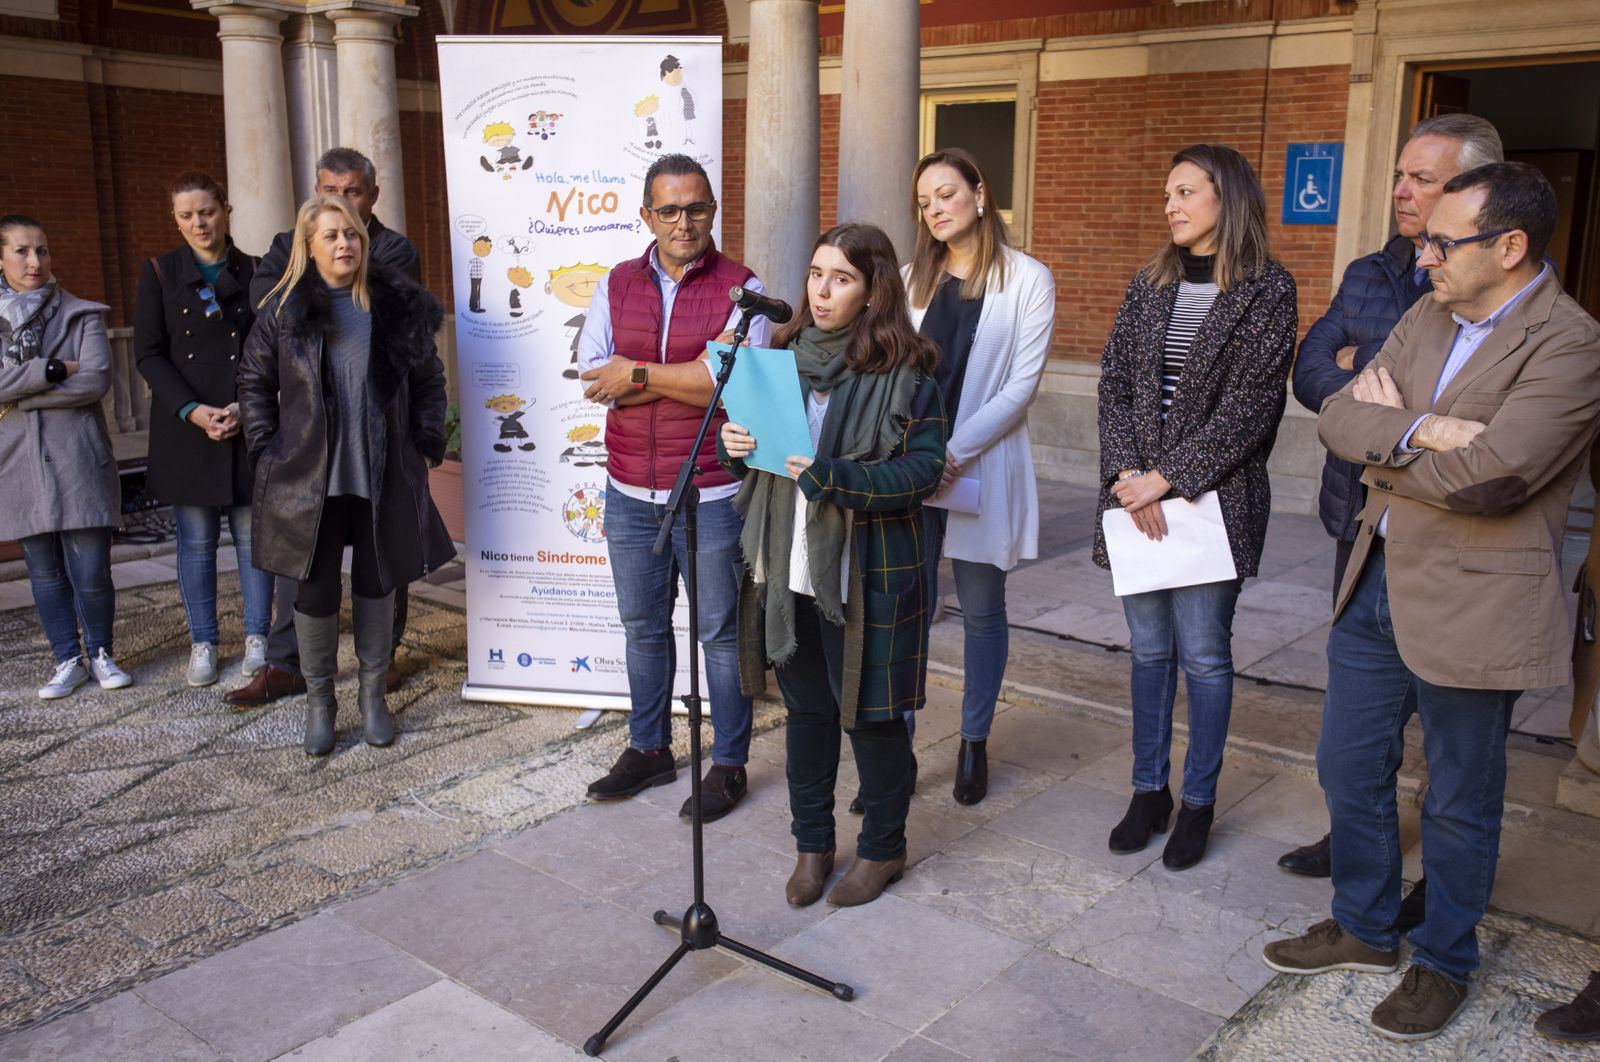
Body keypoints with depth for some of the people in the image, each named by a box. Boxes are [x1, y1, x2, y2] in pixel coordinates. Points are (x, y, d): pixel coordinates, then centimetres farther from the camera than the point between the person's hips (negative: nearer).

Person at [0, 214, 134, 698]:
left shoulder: (81, 315, 3)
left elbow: (96, 381, -11)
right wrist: (53, 370, -14)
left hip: (78, 462, -2)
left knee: (91, 572, -2)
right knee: (45, 573, 10)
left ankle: (100, 654, 18)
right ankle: (68, 660, 22)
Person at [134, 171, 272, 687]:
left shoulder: (255, 272, 5)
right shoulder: (159, 273, 5)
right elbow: (148, 354, 1)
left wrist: (246, 405, -11)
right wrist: (193, 411, -12)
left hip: (250, 426, 0)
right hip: (185, 427, 0)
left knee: (252, 534, 3)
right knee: (196, 539, 5)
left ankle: (257, 637, 14)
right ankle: (202, 643, 15)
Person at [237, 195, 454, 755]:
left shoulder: (399, 304, 3)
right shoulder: (284, 309, 2)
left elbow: (428, 382, 8)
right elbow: (254, 383, 7)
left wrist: (426, 445, 1)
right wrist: (266, 451, -1)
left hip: (384, 477, 1)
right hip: (309, 478, -1)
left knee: (377, 582, 10)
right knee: (316, 588, 2)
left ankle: (373, 693, 25)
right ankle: (318, 700, 19)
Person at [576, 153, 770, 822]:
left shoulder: (741, 289, -6)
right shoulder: (616, 286, 6)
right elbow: (593, 375, -7)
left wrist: (637, 373, -15)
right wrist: (690, 377, -15)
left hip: (712, 496, -4)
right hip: (630, 493, 4)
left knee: (721, 634, 7)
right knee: (643, 628, 17)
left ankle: (728, 765, 21)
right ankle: (649, 749, 33)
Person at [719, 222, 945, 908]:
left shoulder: (903, 371, -10)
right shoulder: (784, 353, 8)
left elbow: (924, 468, -14)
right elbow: (756, 445, 17)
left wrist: (839, 479, -26)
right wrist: (735, 446, -6)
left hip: (867, 573, -5)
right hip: (789, 566, 5)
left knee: (871, 712, 7)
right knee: (806, 708, 16)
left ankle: (882, 849, 28)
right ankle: (812, 843, 33)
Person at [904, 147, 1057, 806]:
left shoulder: (1028, 280, -1)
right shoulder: (912, 278, 11)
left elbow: (1021, 386, -7)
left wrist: (955, 453, -16)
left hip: (981, 470, -2)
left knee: (981, 611, 8)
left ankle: (974, 744, 24)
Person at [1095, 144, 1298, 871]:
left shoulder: (1266, 291, -5)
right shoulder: (1151, 284, 10)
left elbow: (1249, 406, -11)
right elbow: (1114, 382, 4)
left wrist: (1168, 478, -15)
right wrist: (1128, 473, -10)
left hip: (1214, 498, -4)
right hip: (1137, 494, 5)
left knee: (1203, 654, 3)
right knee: (1149, 647, 12)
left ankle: (1199, 802, 18)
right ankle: (1149, 790, 24)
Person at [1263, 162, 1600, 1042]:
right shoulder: (1427, 316, 7)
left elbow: (1487, 475, -27)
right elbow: (1336, 416, -1)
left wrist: (1385, 445, -11)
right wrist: (1419, 431, -19)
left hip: (1470, 605, -7)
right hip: (1376, 582, 7)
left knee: (1459, 803, 11)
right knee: (1349, 770, 17)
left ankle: (1443, 963, 33)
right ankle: (1363, 928, 38)